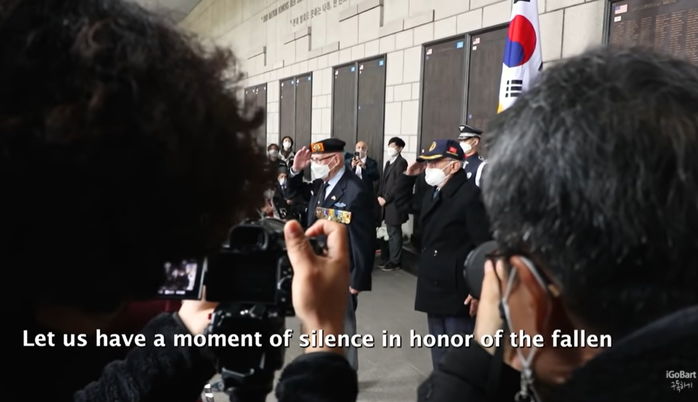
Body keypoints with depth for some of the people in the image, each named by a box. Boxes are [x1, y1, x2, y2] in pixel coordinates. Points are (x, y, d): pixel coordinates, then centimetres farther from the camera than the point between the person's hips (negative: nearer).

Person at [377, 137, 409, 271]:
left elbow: (398, 184, -16)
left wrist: (385, 198, -14)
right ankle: (391, 259, 20)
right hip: (387, 203, 8)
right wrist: (379, 196, 3)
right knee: (392, 233, 13)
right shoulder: (388, 163, 17)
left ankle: (395, 262, 5)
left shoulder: (401, 162, -11)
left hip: (395, 204, -8)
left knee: (395, 233, -2)